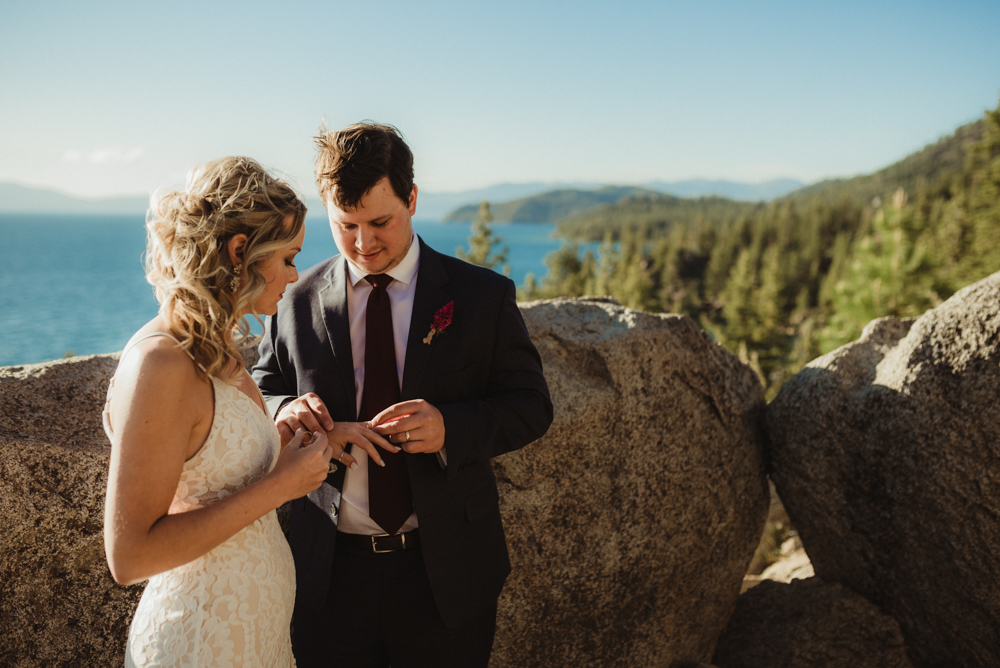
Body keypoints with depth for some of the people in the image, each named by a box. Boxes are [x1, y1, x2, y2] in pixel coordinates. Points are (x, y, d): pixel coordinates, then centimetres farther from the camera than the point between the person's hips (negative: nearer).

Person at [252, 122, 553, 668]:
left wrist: (449, 427, -23)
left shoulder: (483, 296, -5)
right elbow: (263, 388, 10)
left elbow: (530, 406, -4)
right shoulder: (297, 301, 0)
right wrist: (283, 410, -15)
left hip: (446, 572, -1)